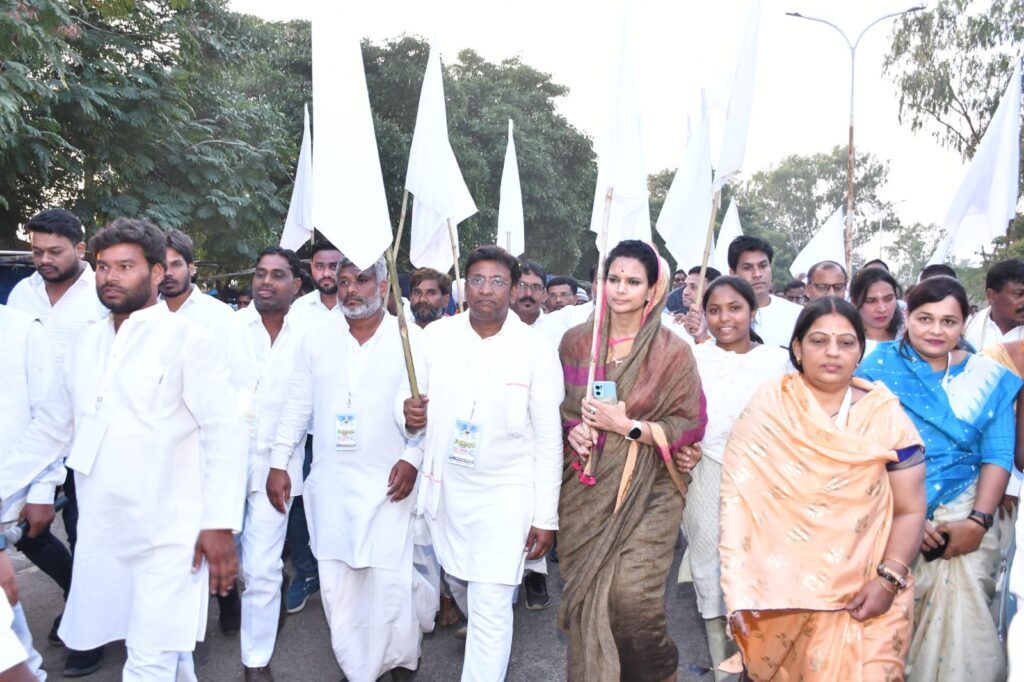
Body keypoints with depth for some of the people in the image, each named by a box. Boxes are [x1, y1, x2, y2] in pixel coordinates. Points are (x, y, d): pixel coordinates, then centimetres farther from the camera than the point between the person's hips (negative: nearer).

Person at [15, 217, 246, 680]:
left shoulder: (187, 340, -8)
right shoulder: (86, 344, 9)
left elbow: (224, 435, -12)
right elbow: (50, 428, 18)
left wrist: (220, 524, -16)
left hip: (168, 536, -5)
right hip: (100, 535, 5)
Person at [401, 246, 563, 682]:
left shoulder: (536, 349, -11)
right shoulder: (435, 335, -4)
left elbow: (548, 440, -8)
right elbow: (410, 397, 6)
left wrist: (546, 516, -7)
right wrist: (409, 412, -19)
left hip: (505, 493, -4)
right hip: (445, 487, 4)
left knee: (491, 609, -6)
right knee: (457, 581, 24)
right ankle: (483, 638, 56)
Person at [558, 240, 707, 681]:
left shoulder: (672, 351, -5)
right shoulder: (577, 341, 4)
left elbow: (690, 425, -5)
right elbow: (559, 406, 14)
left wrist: (627, 426, -14)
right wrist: (573, 429, -7)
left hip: (647, 490, -3)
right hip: (587, 487, 3)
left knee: (632, 594, -9)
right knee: (584, 594, 4)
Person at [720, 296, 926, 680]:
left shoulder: (887, 415, -1)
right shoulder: (766, 407, -6)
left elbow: (910, 509, 2)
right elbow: (738, 495, -9)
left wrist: (890, 579, -11)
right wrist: (740, 590, -15)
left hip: (863, 593, 1)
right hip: (777, 590, 0)